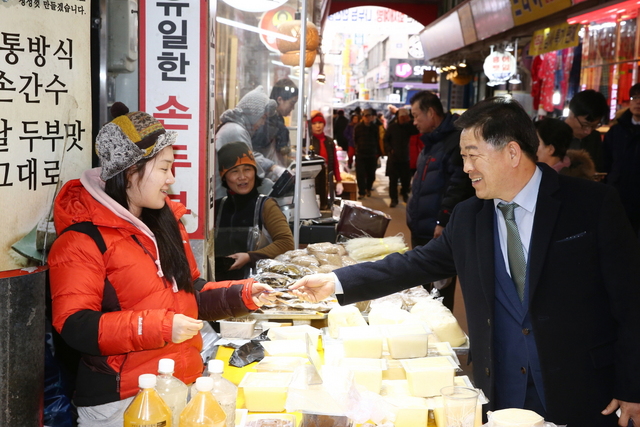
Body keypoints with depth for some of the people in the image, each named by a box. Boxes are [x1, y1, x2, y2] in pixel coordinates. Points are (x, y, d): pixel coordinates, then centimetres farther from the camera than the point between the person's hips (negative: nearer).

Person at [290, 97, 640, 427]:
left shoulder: (593, 204, -9)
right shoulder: (467, 217, 4)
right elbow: (417, 263, 7)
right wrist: (337, 282, 0)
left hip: (583, 396, -3)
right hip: (500, 396, 4)